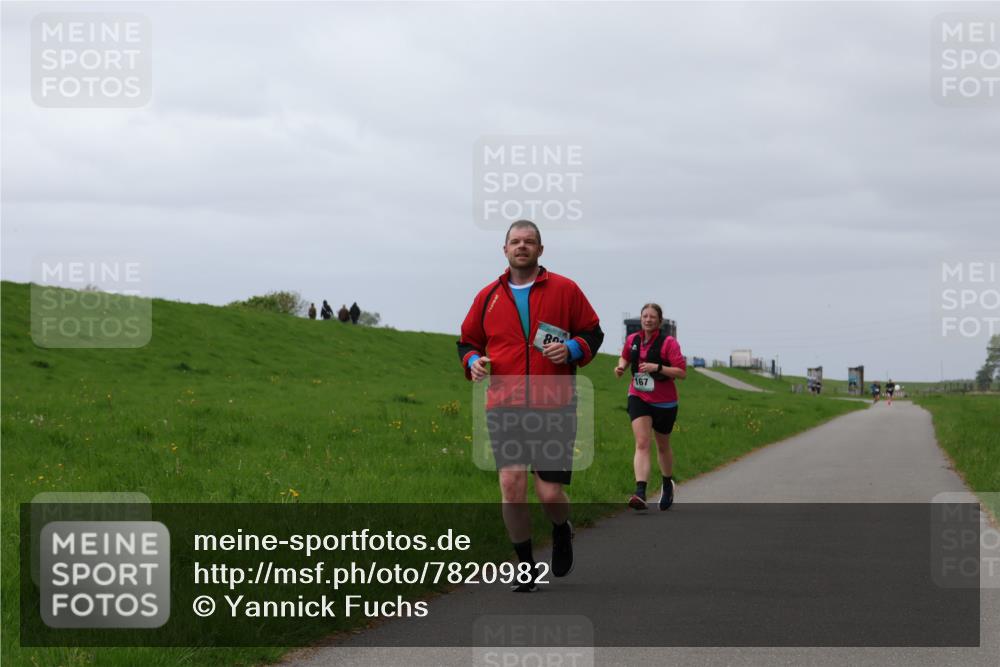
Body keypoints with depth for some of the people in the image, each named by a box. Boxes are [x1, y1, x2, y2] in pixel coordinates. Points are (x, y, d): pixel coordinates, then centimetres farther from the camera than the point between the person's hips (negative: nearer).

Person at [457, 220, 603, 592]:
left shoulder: (564, 290, 5)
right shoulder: (488, 297, 11)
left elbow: (592, 333, 10)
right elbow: (468, 340, 22)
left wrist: (571, 349, -10)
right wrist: (473, 360, 1)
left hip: (554, 408, -2)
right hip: (504, 408, 2)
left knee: (550, 493, -3)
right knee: (511, 484, -11)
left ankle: (561, 531, 34)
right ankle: (525, 567, 5)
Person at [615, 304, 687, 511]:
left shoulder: (668, 342, -12)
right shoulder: (632, 340, 2)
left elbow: (682, 372, -16)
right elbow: (625, 357, 24)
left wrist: (658, 367, -28)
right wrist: (621, 366, 1)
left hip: (664, 402, -2)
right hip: (638, 398, 2)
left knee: (662, 446, 16)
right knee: (642, 443, -15)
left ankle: (668, 485, 42)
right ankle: (640, 493, -28)